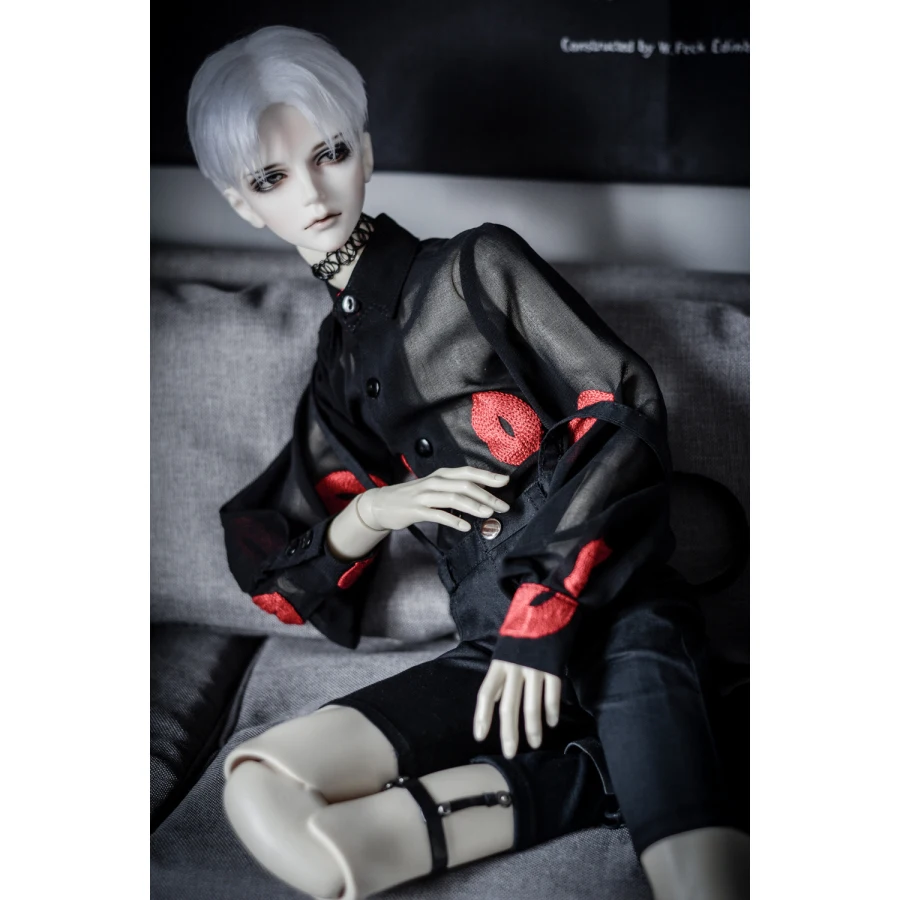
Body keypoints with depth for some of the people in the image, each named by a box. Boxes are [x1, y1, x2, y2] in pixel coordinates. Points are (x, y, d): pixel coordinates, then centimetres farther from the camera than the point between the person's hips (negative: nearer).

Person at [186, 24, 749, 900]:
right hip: (492, 648, 6)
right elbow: (279, 579, 21)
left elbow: (628, 409, -3)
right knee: (260, 794, -21)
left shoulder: (477, 265, 8)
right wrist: (368, 511, -2)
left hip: (615, 618, -6)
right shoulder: (339, 369, 21)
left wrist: (545, 608, -11)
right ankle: (588, 776, -11)